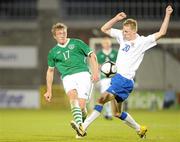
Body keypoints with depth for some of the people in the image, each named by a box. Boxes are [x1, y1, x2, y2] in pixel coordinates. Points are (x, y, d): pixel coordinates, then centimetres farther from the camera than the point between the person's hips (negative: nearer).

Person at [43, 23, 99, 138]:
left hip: (83, 74, -1)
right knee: (73, 96, -33)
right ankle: (79, 124, -52)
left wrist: (95, 72, -2)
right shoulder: (53, 52, 19)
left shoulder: (76, 43, 12)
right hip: (68, 77, 1)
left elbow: (92, 55, 11)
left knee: (81, 105, -16)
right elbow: (50, 70, 29)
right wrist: (49, 90, 26)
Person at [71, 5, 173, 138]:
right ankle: (140, 129, 32)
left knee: (102, 99, -21)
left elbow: (161, 33, -12)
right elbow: (104, 29, 16)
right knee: (118, 113, 16)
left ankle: (83, 127, -24)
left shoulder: (142, 41, -6)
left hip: (125, 80, -8)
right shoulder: (122, 36, 11)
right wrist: (116, 18, 4)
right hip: (118, 77, 8)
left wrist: (167, 15, -16)